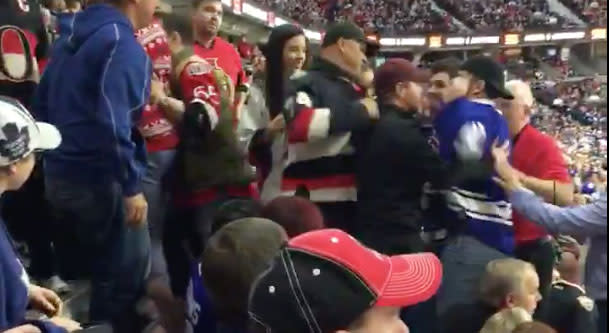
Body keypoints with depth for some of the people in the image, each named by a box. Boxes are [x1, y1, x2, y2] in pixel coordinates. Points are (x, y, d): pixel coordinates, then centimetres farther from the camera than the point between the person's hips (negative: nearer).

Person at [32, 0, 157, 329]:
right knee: (126, 276, 3)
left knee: (100, 269, 22)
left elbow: (42, 105, 18)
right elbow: (113, 123, -24)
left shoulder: (73, 37, 14)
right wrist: (131, 186, -19)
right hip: (99, 180, -9)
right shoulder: (122, 44, -14)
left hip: (59, 176, 9)